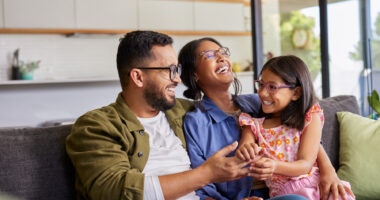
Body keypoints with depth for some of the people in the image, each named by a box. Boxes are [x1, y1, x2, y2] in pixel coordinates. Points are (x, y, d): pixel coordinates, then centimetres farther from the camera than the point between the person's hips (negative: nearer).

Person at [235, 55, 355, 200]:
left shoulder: (310, 117, 5)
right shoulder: (254, 125, 12)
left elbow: (306, 164, -4)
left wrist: (275, 166, -24)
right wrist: (243, 152, -24)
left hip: (314, 187, -1)